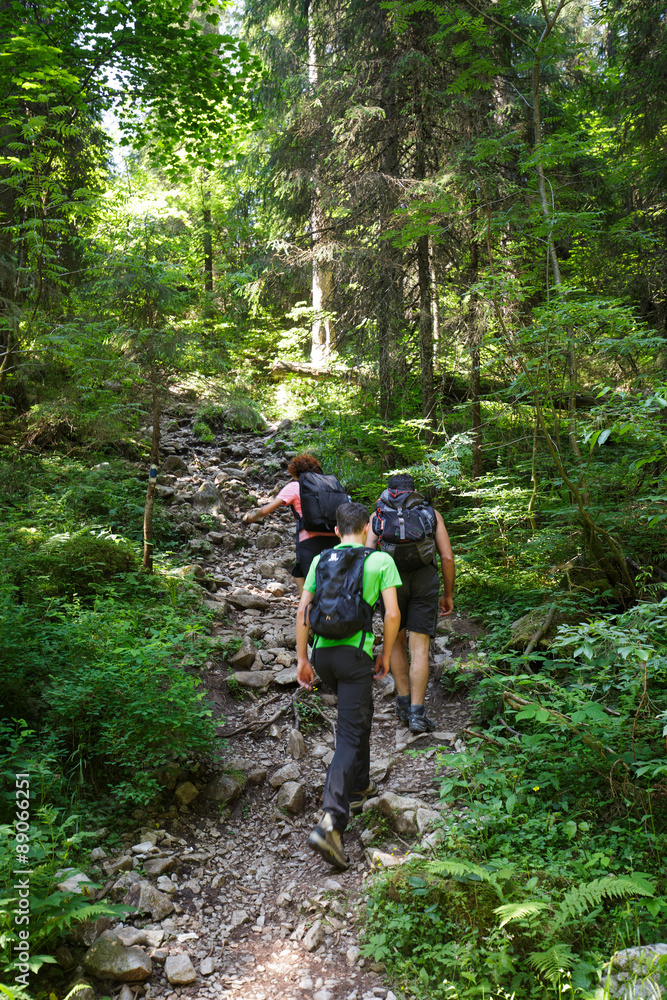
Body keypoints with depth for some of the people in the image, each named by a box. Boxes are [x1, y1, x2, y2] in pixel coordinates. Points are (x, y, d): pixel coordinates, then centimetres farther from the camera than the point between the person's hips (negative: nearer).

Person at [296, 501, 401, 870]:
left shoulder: (320, 560, 11)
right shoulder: (381, 561, 1)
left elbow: (303, 611, 7)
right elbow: (392, 613, -5)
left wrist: (302, 659, 12)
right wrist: (386, 655, 7)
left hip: (322, 652, 5)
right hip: (355, 653, -5)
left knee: (358, 713, 28)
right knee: (350, 734, -3)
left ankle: (358, 787, 40)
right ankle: (331, 822, -15)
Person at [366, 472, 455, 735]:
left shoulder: (378, 515, 16)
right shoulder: (431, 513, 15)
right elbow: (447, 557, 8)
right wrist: (449, 594, 16)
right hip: (425, 580, -1)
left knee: (397, 642, 20)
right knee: (419, 649, 2)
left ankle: (403, 703, 19)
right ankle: (416, 714, -2)